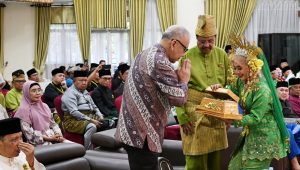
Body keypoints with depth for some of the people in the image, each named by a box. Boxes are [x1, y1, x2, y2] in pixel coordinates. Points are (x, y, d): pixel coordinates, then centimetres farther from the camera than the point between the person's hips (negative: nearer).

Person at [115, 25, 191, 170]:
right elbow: (179, 98, -18)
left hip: (132, 128, 10)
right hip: (142, 132, -10)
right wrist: (184, 80, -1)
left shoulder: (145, 54, 13)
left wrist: (177, 78, 8)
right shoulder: (160, 62, -18)